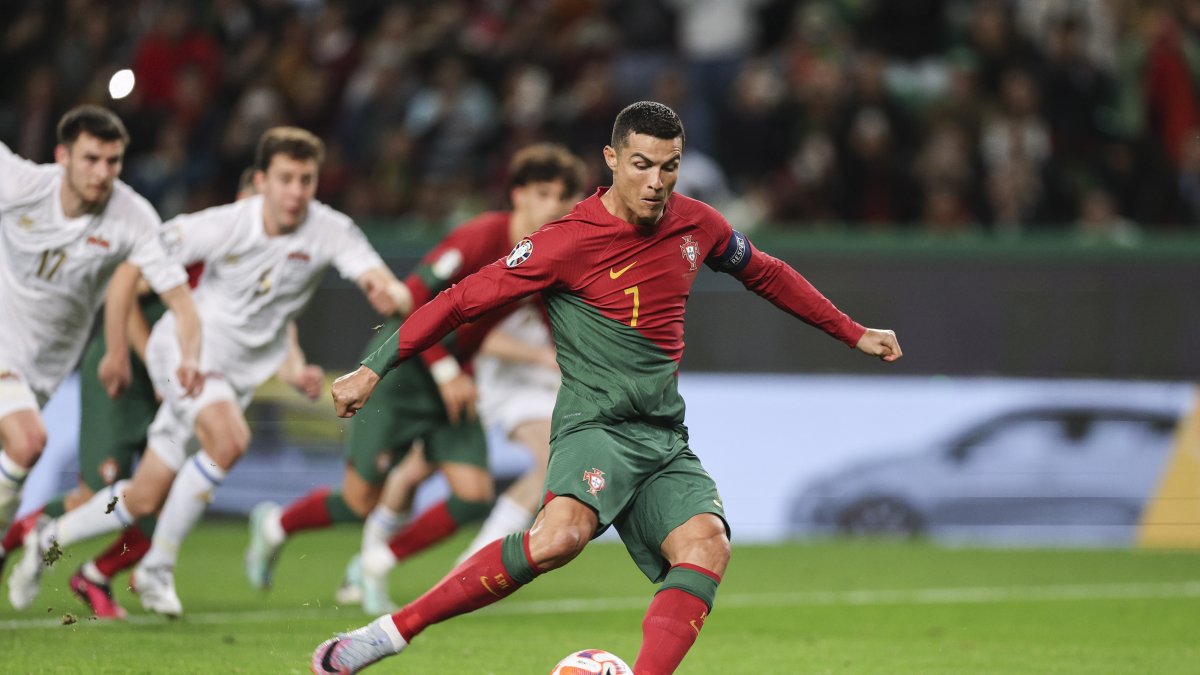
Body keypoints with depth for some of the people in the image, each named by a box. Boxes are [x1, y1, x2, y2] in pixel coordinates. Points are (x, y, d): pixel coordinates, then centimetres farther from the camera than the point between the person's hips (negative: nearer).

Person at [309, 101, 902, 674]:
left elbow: (766, 274, 28)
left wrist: (853, 334, 34)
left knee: (707, 546, -24)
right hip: (596, 425, -6)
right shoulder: (570, 241, -9)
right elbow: (463, 300, -5)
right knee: (560, 535, -34)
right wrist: (373, 369, -7)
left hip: (666, 441, 6)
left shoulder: (697, 225, 9)